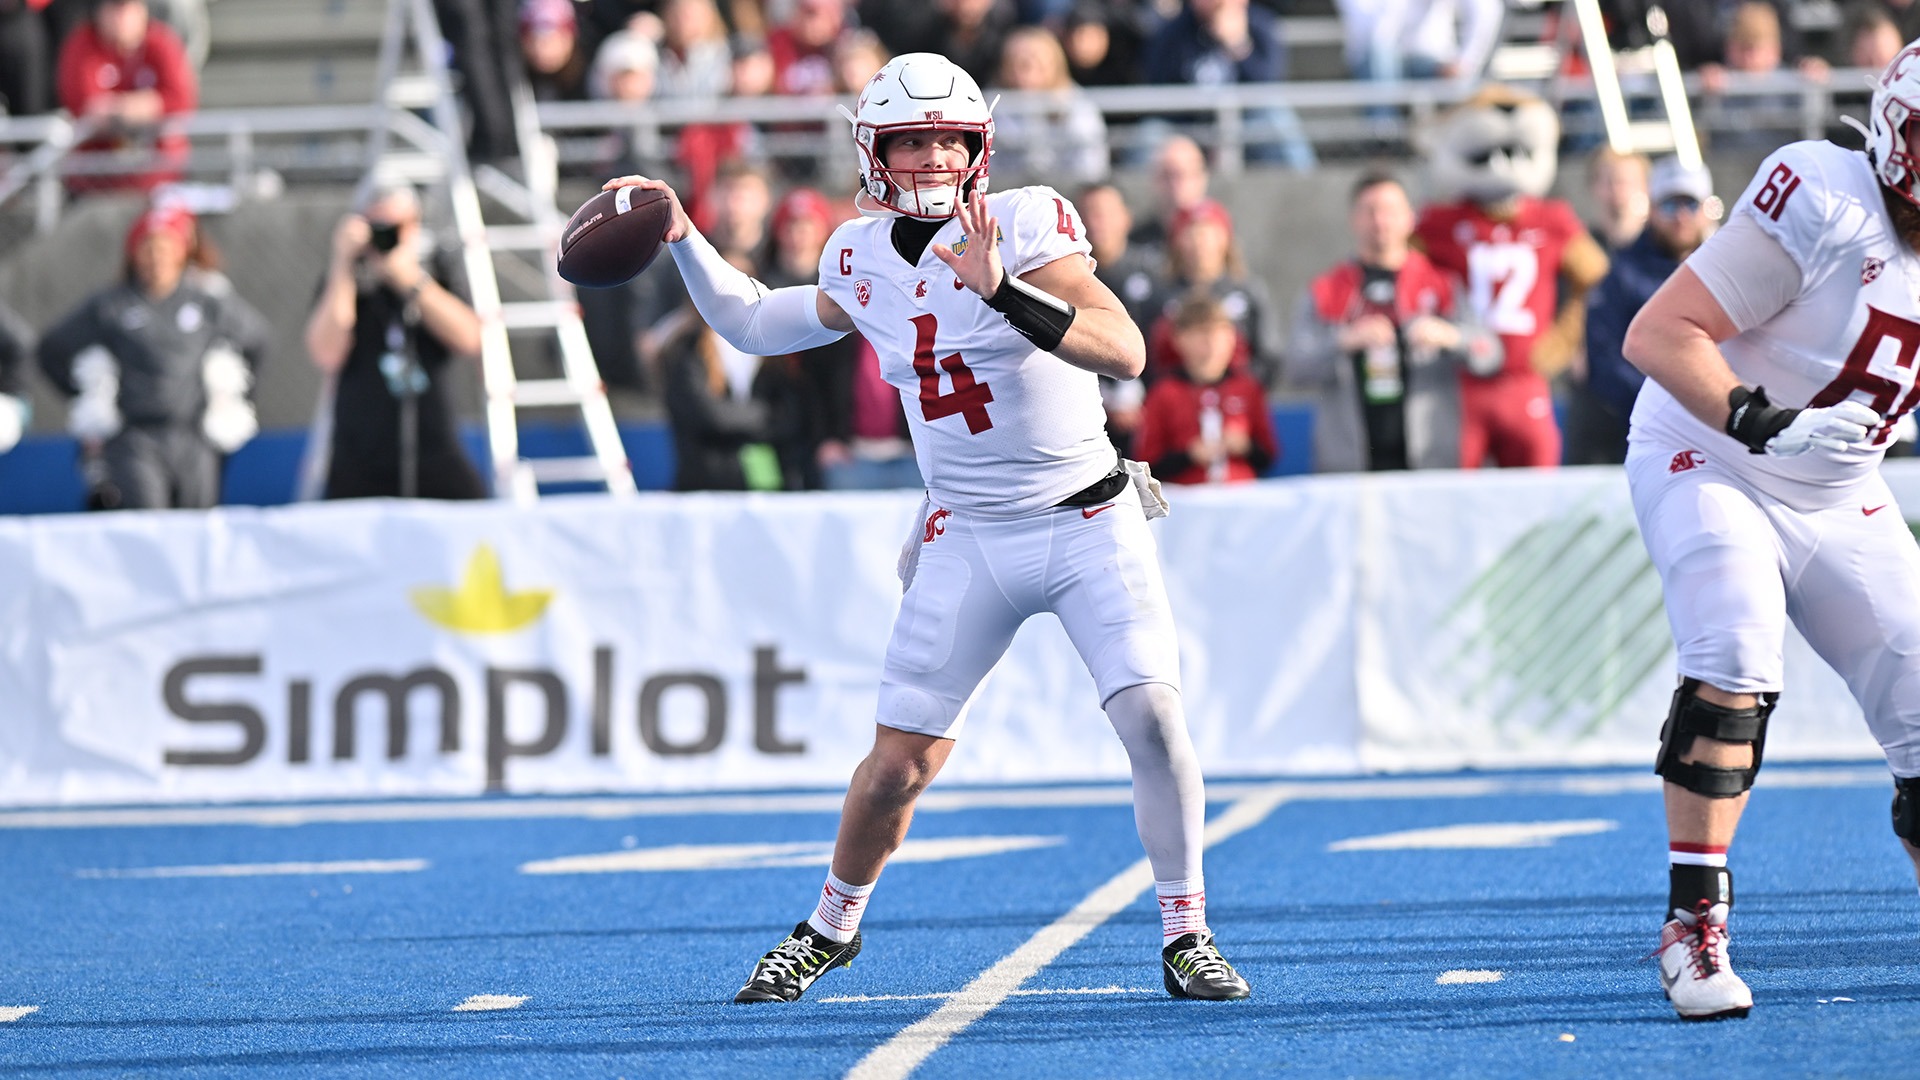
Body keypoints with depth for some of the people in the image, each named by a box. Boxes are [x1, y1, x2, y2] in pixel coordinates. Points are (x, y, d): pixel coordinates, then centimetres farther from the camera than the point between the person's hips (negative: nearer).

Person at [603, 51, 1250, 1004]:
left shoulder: (1024, 223, -13)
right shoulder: (862, 258, 2)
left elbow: (1126, 352, -26)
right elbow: (757, 325, 23)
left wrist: (1001, 290, -36)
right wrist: (681, 239, 13)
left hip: (1090, 523, -3)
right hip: (968, 540, 3)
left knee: (1152, 715, -18)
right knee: (898, 764, 1)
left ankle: (1185, 936, -2)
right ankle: (831, 926, 28)